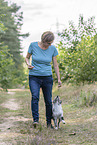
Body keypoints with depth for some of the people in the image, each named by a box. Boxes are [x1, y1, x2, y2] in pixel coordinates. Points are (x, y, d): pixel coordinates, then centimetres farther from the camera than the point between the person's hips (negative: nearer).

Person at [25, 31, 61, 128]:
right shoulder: (33, 45, -7)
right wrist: (28, 64, -14)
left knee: (48, 101, 1)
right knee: (35, 96, -24)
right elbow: (27, 57, 7)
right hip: (34, 77, -1)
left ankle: (49, 123, 14)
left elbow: (55, 65, 5)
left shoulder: (53, 49, -3)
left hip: (47, 77, 1)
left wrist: (59, 79, 2)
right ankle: (35, 120, -28)